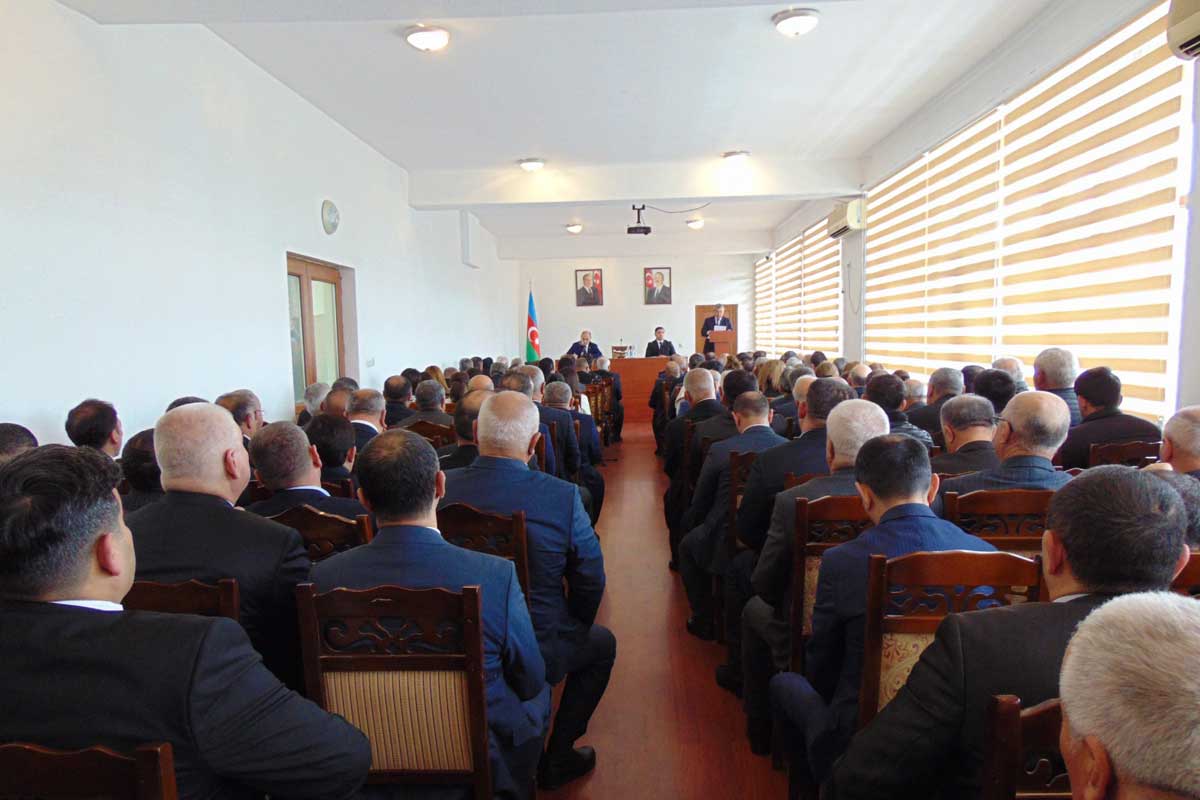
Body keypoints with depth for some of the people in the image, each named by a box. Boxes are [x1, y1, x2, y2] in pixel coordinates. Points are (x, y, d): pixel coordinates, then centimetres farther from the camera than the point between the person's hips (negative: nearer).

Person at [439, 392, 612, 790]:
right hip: (537, 653, -4)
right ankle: (557, 759, 30)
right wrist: (574, 629, 11)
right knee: (602, 642, 27)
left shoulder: (440, 488, -14)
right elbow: (590, 580, -10)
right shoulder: (563, 496, -22)